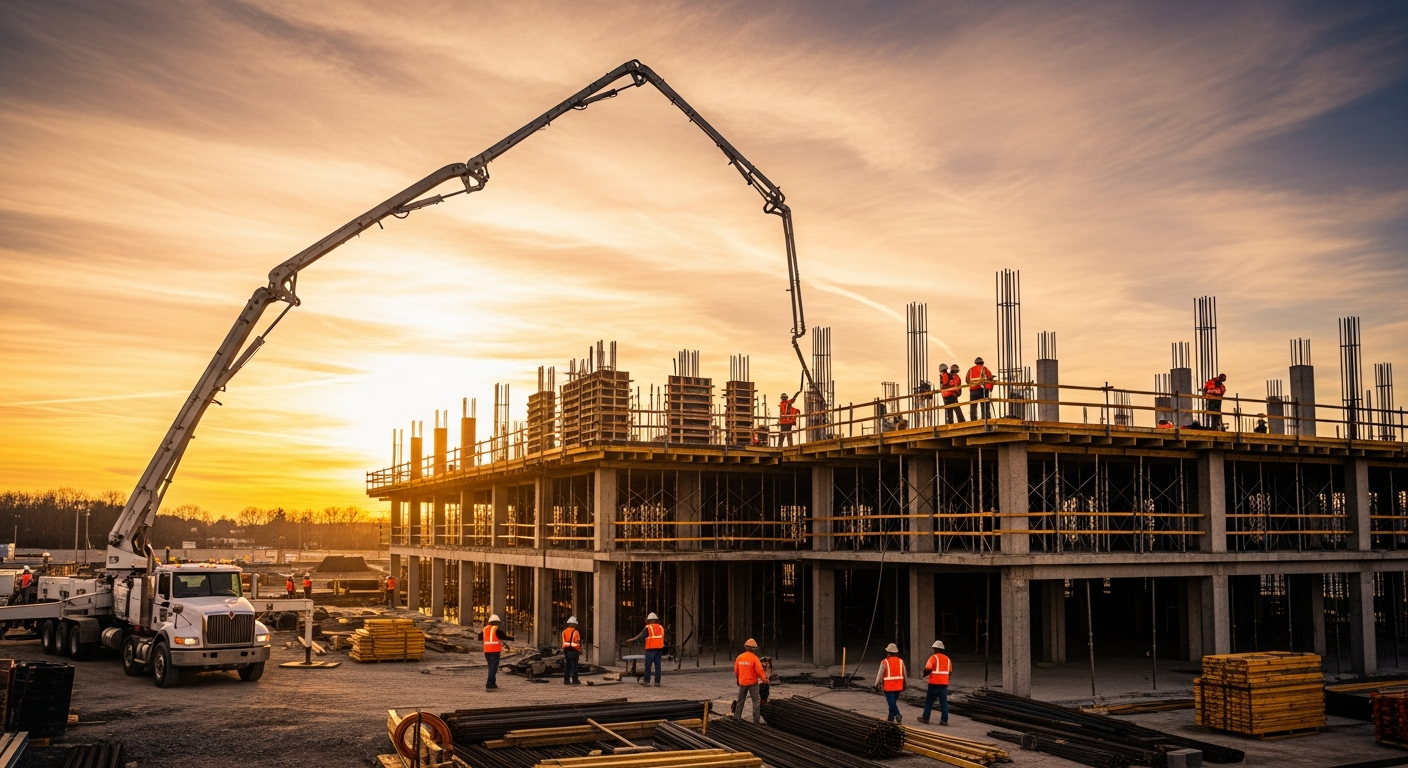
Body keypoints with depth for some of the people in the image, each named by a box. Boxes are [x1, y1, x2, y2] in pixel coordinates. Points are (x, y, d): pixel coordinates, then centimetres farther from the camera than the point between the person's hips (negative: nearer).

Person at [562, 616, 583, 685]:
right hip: (574, 650, -5)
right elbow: (578, 643, -9)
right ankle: (575, 680, 1)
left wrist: (563, 651, 7)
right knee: (574, 665, 0)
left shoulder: (564, 632, 6)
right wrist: (580, 651, 1)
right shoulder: (575, 632, -9)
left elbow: (563, 643, 4)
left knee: (567, 666, 8)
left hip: (566, 650, 5)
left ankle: (566, 680, 8)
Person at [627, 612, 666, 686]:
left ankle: (646, 681, 6)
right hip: (659, 649, 5)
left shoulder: (648, 628, -6)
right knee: (657, 666, 4)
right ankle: (657, 682, 3)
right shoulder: (661, 628, 11)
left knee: (648, 666, 3)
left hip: (650, 649, -5)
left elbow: (641, 637, -3)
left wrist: (632, 640, 8)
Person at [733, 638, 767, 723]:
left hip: (742, 683, 4)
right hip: (753, 683, -4)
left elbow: (736, 671, 8)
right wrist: (764, 679, -1)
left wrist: (738, 679, 26)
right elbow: (759, 670, -16)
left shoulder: (739, 657, -1)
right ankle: (756, 721, -1)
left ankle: (736, 718, 21)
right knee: (756, 701, 3)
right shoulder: (754, 658, -14)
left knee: (740, 701, 17)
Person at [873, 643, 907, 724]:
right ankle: (891, 718, 25)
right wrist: (904, 685, 24)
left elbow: (880, 674, -6)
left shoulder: (885, 662, -10)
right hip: (898, 686, 5)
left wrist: (877, 685, 3)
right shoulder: (901, 661, 5)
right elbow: (904, 674, 12)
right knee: (893, 702, 18)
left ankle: (898, 717, -19)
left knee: (892, 703, -4)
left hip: (888, 686, -5)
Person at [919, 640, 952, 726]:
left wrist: (925, 674, 1)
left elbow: (927, 669, -19)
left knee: (929, 701, 6)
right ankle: (944, 720, 0)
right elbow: (950, 671, 14)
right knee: (944, 702, 4)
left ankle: (925, 718, 11)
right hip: (944, 683, 5)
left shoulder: (934, 657, -8)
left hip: (934, 683, -5)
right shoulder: (947, 659, 10)